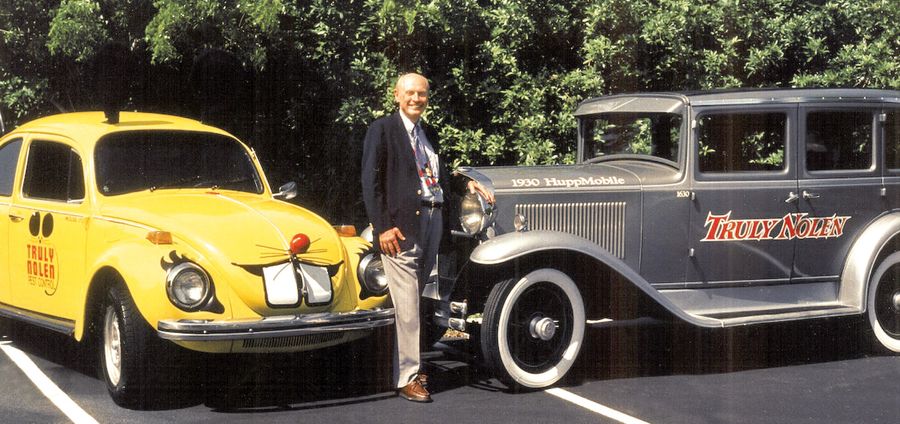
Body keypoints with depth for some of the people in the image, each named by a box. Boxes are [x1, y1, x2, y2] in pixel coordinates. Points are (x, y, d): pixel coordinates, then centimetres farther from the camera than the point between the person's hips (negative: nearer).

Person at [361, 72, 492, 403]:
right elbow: (371, 181, -8)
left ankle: (410, 365, 24)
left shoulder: (429, 134, 19)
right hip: (402, 225, -7)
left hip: (433, 221, 7)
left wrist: (466, 184, 7)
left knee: (416, 298, 14)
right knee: (407, 305, -8)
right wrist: (382, 227, -15)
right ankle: (406, 378, -4)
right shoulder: (382, 129, -2)